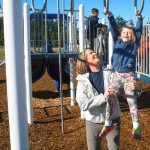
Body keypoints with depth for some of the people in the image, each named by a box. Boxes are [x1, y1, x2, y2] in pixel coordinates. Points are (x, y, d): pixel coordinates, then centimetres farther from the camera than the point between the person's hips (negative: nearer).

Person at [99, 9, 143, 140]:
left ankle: (136, 127, 2)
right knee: (109, 97, -7)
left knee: (132, 102, -4)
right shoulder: (117, 41, 14)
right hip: (117, 75, 2)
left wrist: (139, 18, 2)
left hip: (129, 76, -2)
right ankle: (107, 124, 2)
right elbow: (114, 29, 11)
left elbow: (138, 31, 8)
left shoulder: (135, 43, 11)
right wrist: (110, 16, 5)